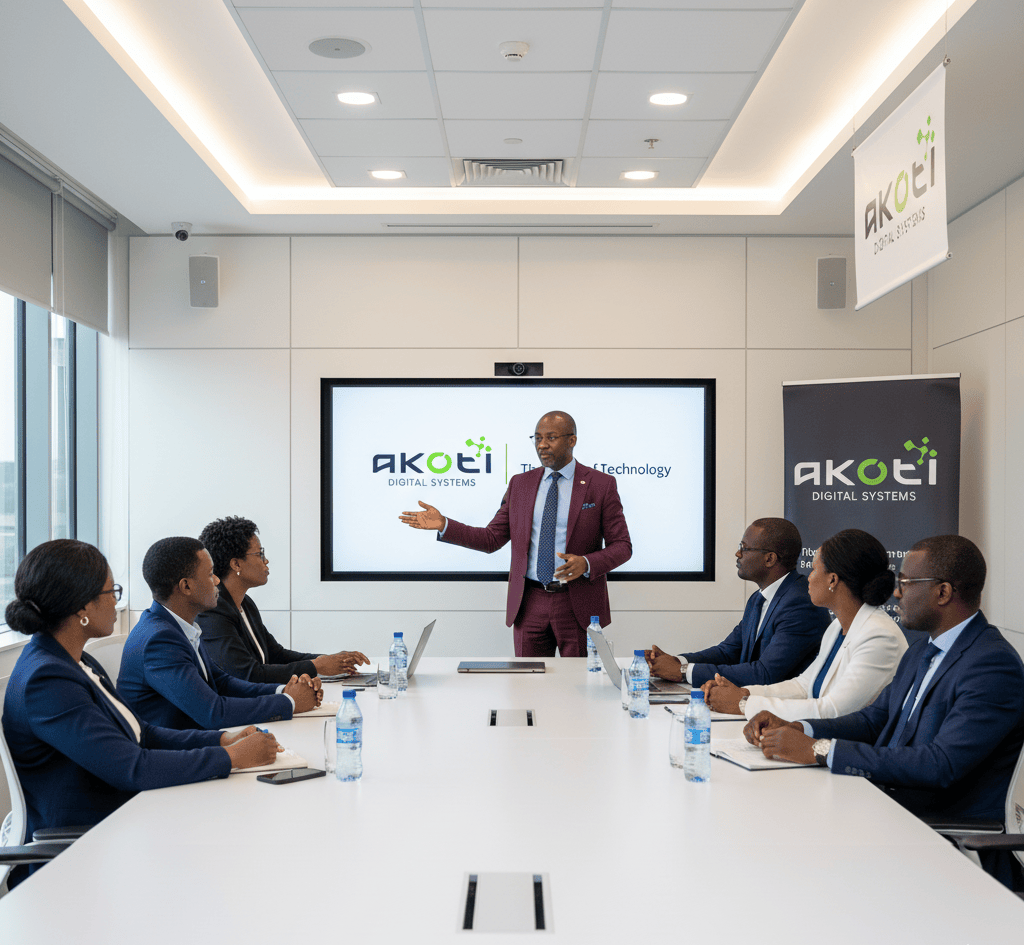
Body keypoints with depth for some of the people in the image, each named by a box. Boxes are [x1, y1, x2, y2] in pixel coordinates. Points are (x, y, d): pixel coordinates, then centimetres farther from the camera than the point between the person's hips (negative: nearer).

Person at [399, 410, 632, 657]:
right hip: (530, 604, 3)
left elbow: (622, 546, -2)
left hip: (578, 607, -3)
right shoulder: (520, 484, 9)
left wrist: (586, 564, -21)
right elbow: (492, 540, 7)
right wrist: (443, 525, -5)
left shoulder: (601, 485, -1)